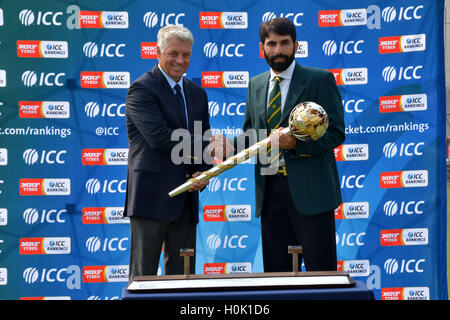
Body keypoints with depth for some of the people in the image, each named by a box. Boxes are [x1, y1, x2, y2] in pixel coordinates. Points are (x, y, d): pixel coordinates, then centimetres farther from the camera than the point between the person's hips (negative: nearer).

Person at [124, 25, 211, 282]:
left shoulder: (197, 93, 16)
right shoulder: (142, 89, -7)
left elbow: (204, 142, 17)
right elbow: (159, 137, -18)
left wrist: (203, 173, -3)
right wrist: (204, 146, -12)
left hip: (186, 200, 7)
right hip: (152, 197, -7)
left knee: (183, 275, 10)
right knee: (143, 277, -1)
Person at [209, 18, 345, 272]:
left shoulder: (320, 80, -1)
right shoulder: (256, 85, 15)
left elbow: (336, 133, -7)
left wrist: (296, 143, -22)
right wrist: (231, 146, -5)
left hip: (309, 190, -5)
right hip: (270, 191, 5)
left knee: (321, 271, -1)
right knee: (276, 271, 9)